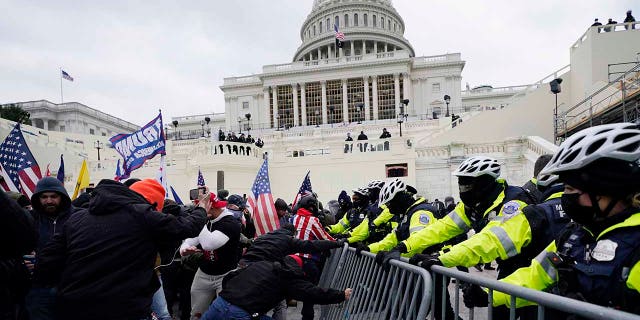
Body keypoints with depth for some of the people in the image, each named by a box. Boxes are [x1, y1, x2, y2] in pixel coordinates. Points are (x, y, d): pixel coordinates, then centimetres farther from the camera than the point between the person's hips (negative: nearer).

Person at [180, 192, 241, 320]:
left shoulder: (230, 223, -21)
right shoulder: (205, 220, 4)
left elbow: (208, 243, -34)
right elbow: (189, 240, 1)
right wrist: (184, 249, -22)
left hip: (225, 275, -6)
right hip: (203, 274, 6)